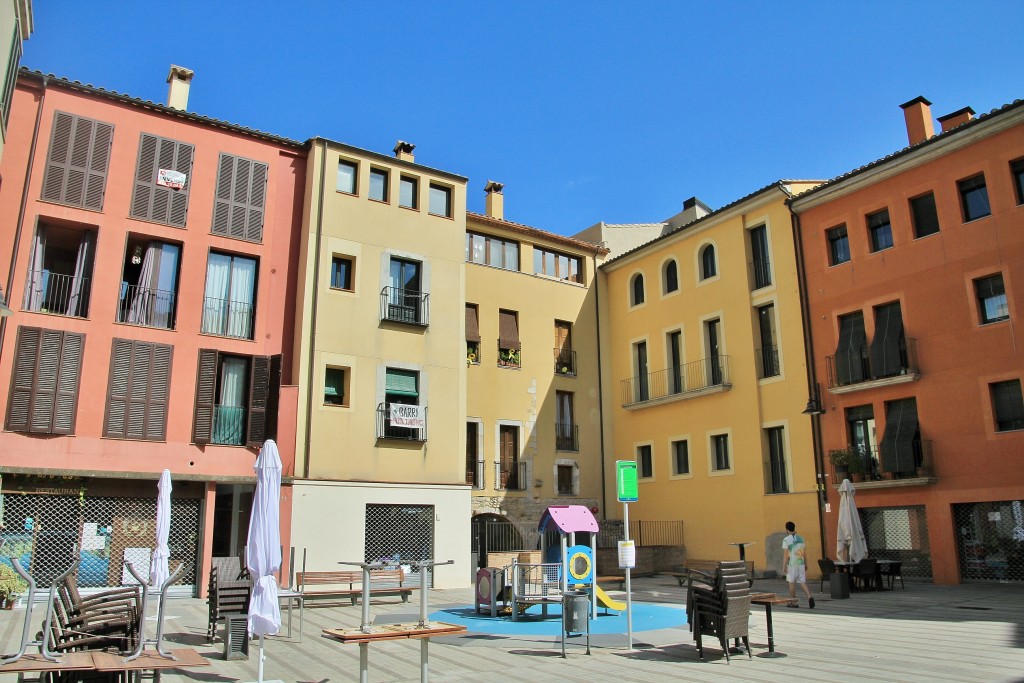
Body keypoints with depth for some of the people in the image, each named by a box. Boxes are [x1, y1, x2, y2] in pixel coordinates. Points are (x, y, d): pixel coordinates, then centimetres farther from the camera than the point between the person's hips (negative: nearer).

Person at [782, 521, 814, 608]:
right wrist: (806, 564, 19)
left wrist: (784, 566, -8)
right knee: (802, 582, 7)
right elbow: (805, 553, 11)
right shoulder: (801, 538, 8)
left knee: (792, 582, 8)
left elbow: (785, 554, -12)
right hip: (801, 562, 5)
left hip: (792, 563, -5)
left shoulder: (786, 540, -8)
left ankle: (794, 602, 13)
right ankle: (809, 596, -15)